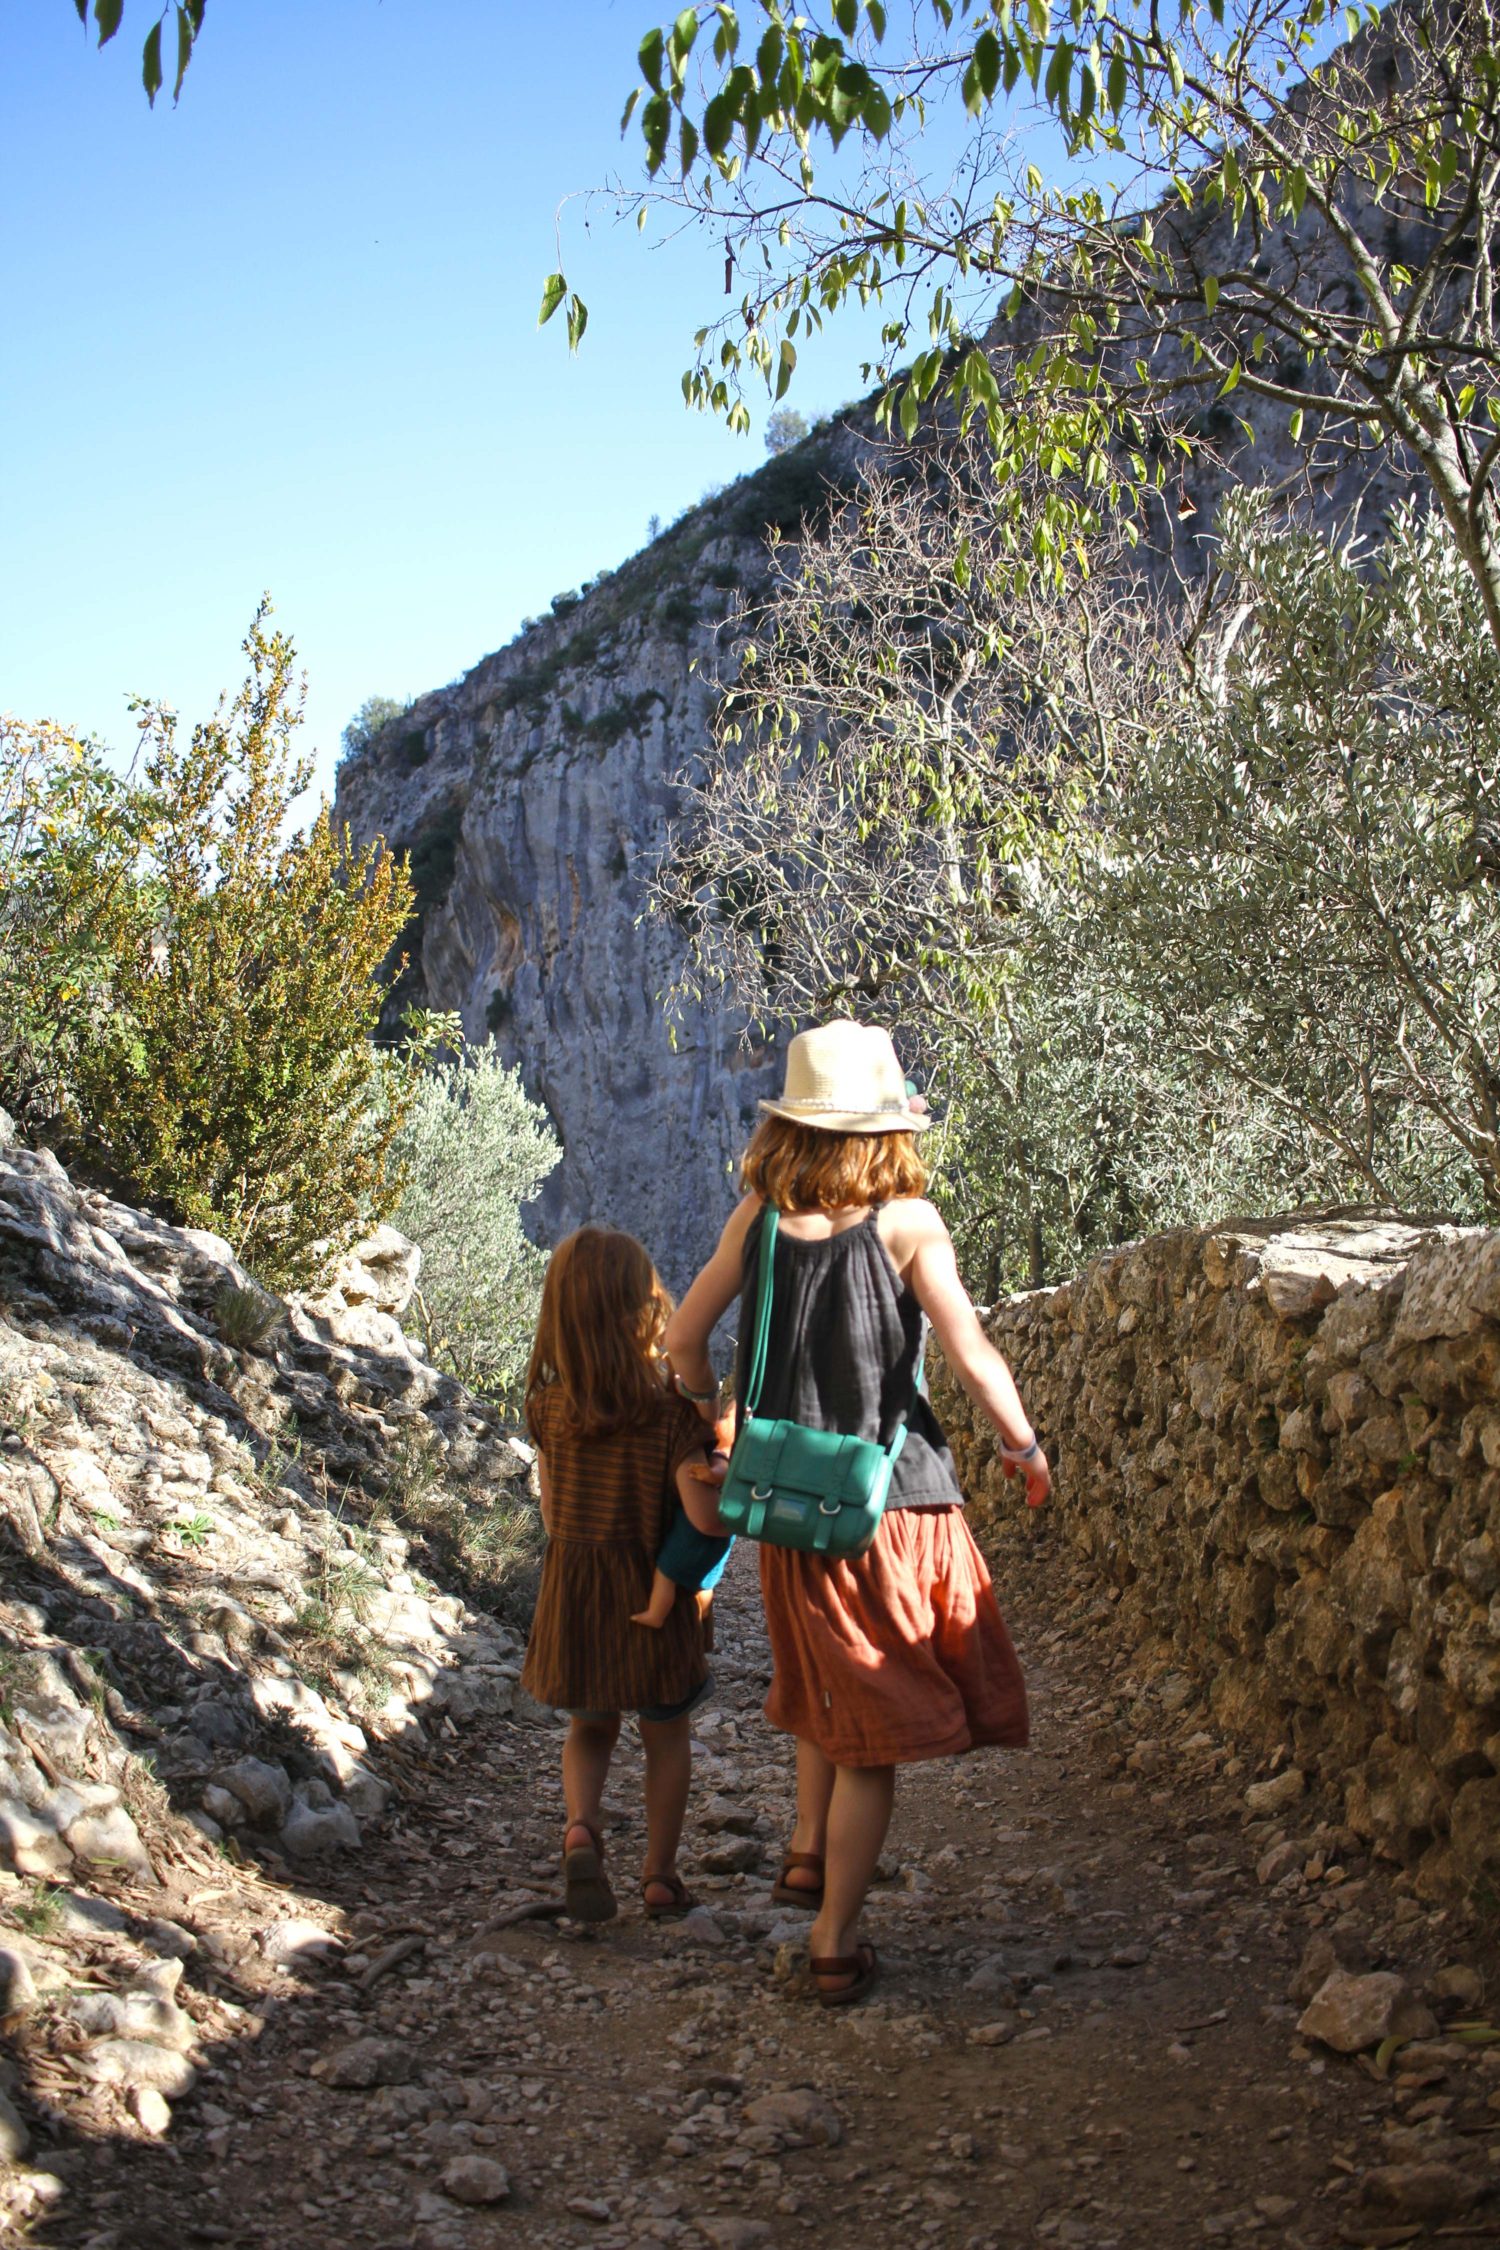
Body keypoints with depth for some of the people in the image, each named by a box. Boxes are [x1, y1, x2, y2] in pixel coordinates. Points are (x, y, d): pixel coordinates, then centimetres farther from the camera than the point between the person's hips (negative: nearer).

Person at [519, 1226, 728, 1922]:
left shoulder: (549, 1406, -8)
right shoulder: (672, 1410, -19)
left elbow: (551, 1512, 0)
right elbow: (705, 1517, -22)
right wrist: (722, 1459, -5)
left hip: (570, 1591, 3)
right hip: (653, 1594, -3)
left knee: (589, 1727, 21)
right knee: (666, 1733, 17)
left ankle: (581, 1826, -4)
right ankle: (660, 1874, 21)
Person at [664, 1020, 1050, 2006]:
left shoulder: (760, 1216, 0)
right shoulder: (905, 1220, -11)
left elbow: (684, 1337, 6)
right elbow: (973, 1357, -12)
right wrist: (1026, 1450, 4)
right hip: (895, 1500, -4)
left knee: (831, 1679, 30)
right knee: (880, 1723, 6)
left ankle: (809, 1853, 30)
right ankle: (837, 1944, 12)